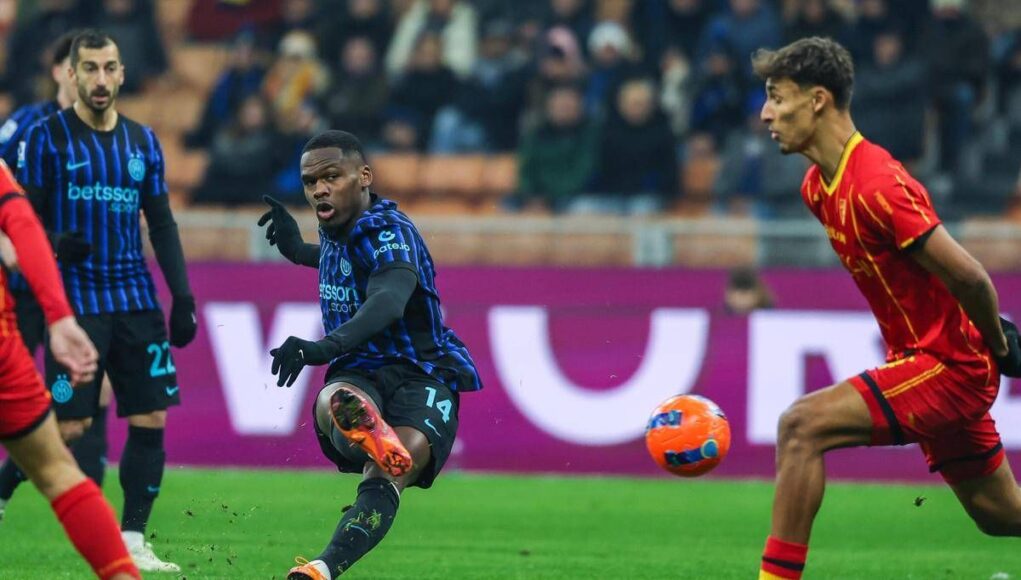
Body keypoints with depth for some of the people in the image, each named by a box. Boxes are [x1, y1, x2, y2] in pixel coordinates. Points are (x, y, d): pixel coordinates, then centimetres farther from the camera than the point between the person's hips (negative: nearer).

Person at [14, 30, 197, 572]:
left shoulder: (143, 141, 12)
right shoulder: (47, 137, -1)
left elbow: (161, 223, 16)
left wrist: (182, 296, 8)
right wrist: (51, 243, -23)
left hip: (136, 300, 4)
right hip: (75, 300, -4)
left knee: (151, 419, -1)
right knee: (69, 427, -10)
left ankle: (132, 542, 4)